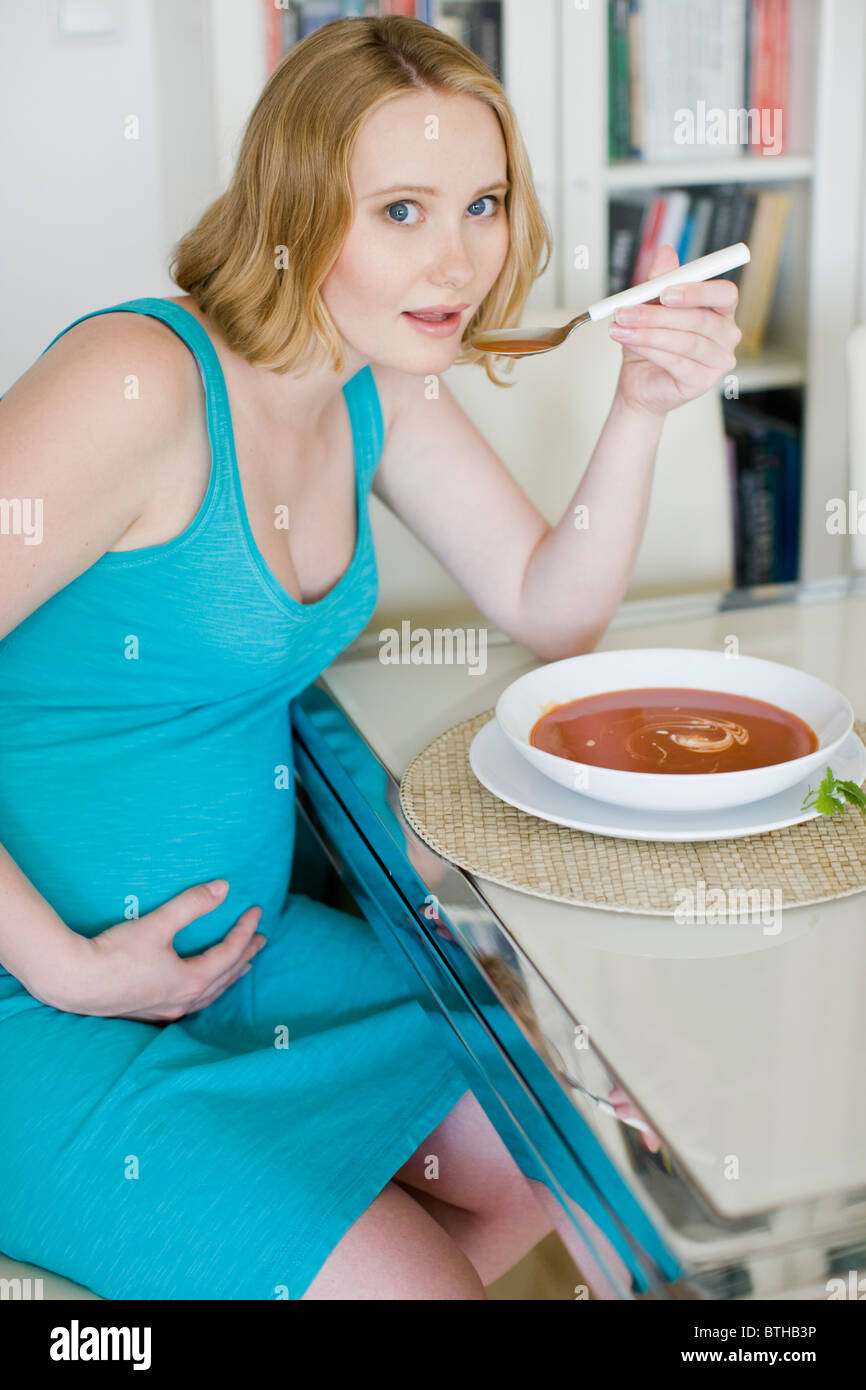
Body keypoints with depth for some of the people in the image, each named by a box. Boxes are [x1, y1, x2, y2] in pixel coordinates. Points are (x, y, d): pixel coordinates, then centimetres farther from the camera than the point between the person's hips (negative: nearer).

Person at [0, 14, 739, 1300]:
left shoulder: (379, 395, 1)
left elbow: (553, 615, 7)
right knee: (419, 1287, -11)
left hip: (244, 949, 8)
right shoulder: (142, 383, -25)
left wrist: (639, 409, -8)